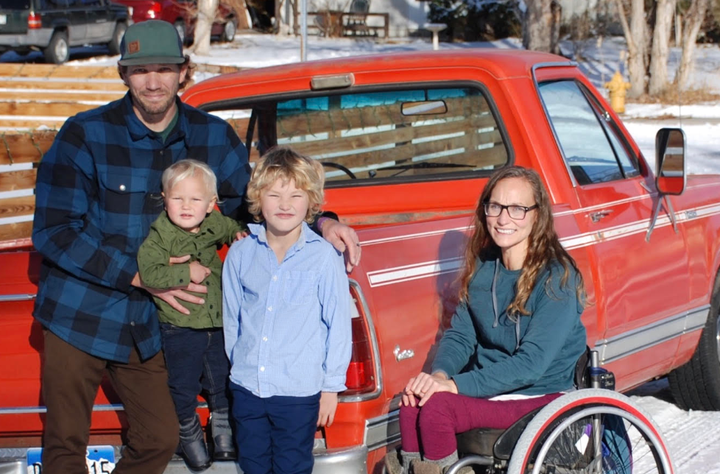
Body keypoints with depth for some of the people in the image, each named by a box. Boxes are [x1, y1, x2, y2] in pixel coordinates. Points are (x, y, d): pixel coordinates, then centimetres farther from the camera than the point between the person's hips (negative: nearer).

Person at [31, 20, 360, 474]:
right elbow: (54, 233, -15)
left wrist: (320, 223, -10)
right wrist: (139, 276, -19)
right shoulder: (84, 135, -13)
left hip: (143, 325, 4)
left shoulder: (212, 137, -1)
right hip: (78, 316, -4)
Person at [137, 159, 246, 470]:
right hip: (180, 329, -4)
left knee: (221, 383, 17)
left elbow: (231, 227, 21)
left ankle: (222, 433, 38)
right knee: (183, 387, 10)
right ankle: (189, 435, 34)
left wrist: (238, 235, 0)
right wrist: (186, 272, -30)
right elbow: (148, 273, -31)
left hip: (217, 324, 4)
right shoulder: (160, 237, -19)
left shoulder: (214, 225, -3)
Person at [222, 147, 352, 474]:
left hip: (299, 391, -4)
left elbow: (339, 324, -5)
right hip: (247, 387, 4)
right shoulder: (240, 254, 0)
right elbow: (231, 317, 10)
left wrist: (331, 386, -3)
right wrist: (238, 365, 13)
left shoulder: (323, 257, -9)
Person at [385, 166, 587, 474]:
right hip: (489, 387, 6)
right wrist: (440, 374, -17)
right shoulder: (483, 266, 5)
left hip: (540, 396, -6)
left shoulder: (557, 278, -15)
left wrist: (456, 385, -28)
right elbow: (460, 334, 6)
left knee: (436, 406, -28)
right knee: (413, 399, -23)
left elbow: (532, 362, -22)